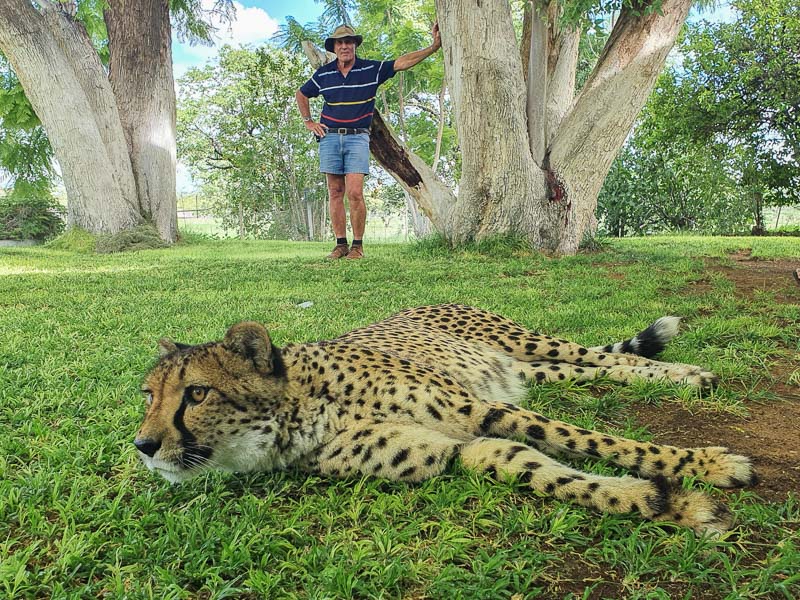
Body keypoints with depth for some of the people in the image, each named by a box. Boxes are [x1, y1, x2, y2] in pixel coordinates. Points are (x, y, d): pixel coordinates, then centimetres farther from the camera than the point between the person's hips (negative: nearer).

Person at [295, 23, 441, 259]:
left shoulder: (371, 69, 3)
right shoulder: (323, 74, 9)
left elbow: (403, 62, -3)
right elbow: (301, 95, 25)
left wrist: (433, 47, -11)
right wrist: (309, 122, 15)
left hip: (357, 137, -2)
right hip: (329, 136, 3)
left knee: (355, 193, -12)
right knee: (335, 193, 3)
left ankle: (358, 245, -1)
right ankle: (341, 244, 10)